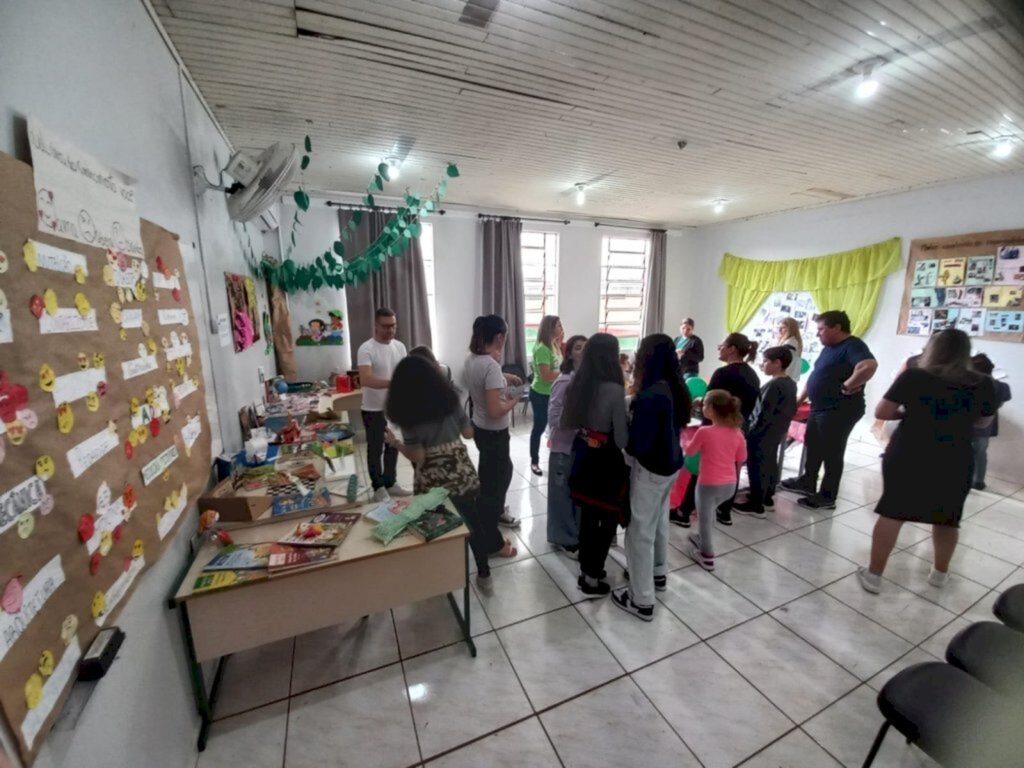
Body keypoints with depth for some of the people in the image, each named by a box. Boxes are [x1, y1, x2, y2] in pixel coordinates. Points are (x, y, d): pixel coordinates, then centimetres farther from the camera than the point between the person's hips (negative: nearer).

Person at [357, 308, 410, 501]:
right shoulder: (366, 349, -17)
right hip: (374, 409, -6)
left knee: (393, 447, 16)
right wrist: (392, 383, -42)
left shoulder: (400, 346, 2)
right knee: (375, 449, 9)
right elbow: (366, 380, -29)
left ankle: (390, 483, 32)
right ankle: (378, 487, 24)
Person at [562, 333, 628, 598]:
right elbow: (622, 438, -19)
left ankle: (586, 569, 36)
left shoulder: (577, 384, -3)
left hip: (584, 455, 6)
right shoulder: (614, 390, -23)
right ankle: (591, 579, 23)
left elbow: (567, 423, 7)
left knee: (588, 515, 19)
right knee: (609, 518, 12)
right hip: (607, 461, -6)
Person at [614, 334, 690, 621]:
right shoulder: (676, 388, 0)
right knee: (659, 521, 26)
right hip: (672, 463, 9)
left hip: (650, 468, -9)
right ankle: (659, 574, 46)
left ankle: (642, 600, 20)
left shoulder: (650, 397, -28)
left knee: (640, 531, 5)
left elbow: (638, 443, -26)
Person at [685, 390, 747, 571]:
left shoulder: (704, 432, -20)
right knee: (709, 512, 29)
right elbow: (741, 458, 8)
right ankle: (703, 539, 46)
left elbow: (689, 452, -4)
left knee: (705, 518, 13)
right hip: (730, 484, 6)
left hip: (709, 484, -6)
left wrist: (684, 443, 14)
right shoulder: (737, 432, -6)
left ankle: (707, 556, 26)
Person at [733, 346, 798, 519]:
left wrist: (751, 432, -17)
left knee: (757, 467, -1)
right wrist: (781, 425, 22)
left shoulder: (773, 385, -22)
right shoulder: (791, 383, 8)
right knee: (770, 464, 19)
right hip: (777, 433, 10)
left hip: (762, 435, -10)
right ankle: (767, 498, 32)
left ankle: (756, 506, 7)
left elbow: (764, 413, -24)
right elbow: (792, 409, 16)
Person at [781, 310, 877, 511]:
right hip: (819, 408, 10)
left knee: (831, 454, 1)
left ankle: (827, 497, 14)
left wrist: (846, 387, -26)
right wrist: (799, 400, 19)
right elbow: (815, 376, 21)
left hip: (839, 411, -10)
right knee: (812, 447, 19)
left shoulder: (852, 346, -16)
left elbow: (869, 366, -36)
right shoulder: (829, 348, 14)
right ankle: (807, 483, 35)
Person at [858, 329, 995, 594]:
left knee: (892, 512, 4)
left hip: (906, 458, -3)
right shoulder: (983, 385, 0)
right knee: (946, 518, 20)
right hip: (953, 464, 3)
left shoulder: (913, 377, -11)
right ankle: (940, 573, 39)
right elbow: (983, 422, 15)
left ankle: (874, 575, 10)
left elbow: (882, 412, -11)